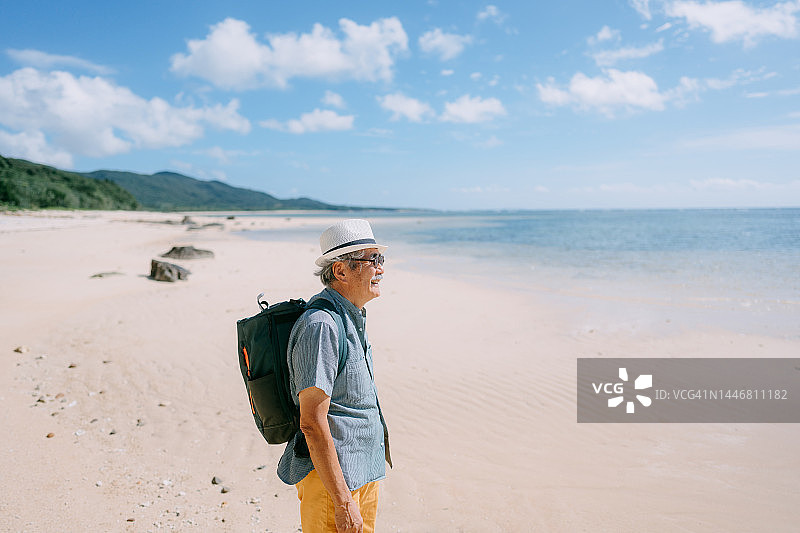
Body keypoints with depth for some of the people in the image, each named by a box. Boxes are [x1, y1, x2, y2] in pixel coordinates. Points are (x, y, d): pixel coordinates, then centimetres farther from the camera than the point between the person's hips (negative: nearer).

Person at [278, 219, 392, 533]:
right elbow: (312, 423, -24)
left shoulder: (352, 318, 9)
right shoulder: (321, 325, -23)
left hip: (363, 471, 9)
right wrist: (343, 502, -23)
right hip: (330, 476, -9)